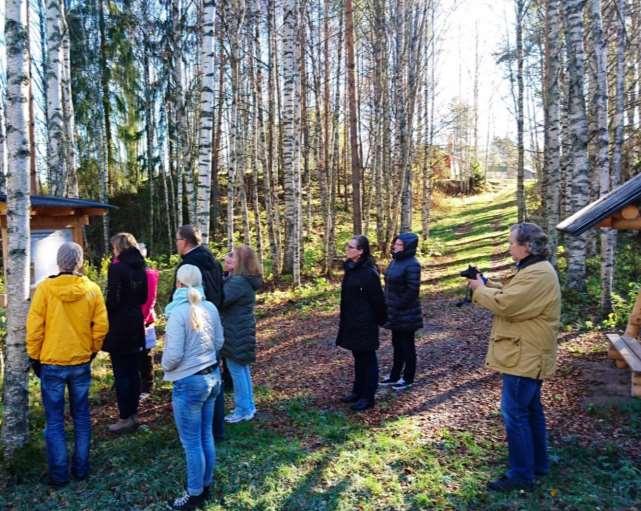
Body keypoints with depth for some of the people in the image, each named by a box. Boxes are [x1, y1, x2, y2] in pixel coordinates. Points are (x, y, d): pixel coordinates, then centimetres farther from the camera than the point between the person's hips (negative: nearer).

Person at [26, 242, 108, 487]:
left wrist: (34, 356, 5)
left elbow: (34, 327, -8)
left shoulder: (45, 288, -11)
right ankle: (81, 468, 23)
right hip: (81, 362, 2)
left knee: (54, 420, 9)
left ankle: (59, 473, 16)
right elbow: (101, 326, -4)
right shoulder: (92, 289, -6)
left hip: (52, 363, -2)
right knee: (81, 416, 15)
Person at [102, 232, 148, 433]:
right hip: (136, 323, 7)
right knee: (133, 370, 13)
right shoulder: (140, 267, 7)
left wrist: (105, 319, -1)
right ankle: (133, 413, 22)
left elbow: (113, 299, -15)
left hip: (119, 326, -7)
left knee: (121, 373, 0)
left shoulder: (117, 267, -14)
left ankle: (125, 418, 7)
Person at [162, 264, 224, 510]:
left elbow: (174, 354, -19)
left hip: (189, 382, -7)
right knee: (206, 436, 20)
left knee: (192, 443, 9)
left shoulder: (178, 312, -19)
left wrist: (165, 366, 2)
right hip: (212, 376, 7)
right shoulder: (211, 308, 1)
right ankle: (206, 486, 34)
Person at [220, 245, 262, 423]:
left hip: (236, 333, -10)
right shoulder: (244, 280, 11)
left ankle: (243, 410, 12)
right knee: (243, 369, 18)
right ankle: (248, 406, 29)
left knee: (237, 371, 1)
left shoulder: (238, 282, -22)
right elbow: (225, 296, 10)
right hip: (241, 331, 10)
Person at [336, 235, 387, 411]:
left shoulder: (368, 272, -20)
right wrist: (345, 320, 15)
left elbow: (377, 299, -15)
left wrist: (380, 319, -6)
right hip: (351, 322, 8)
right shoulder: (350, 268, 6)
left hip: (365, 323, -8)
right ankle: (358, 391, 31)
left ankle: (368, 397, 15)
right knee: (358, 358, 18)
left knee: (367, 359, 4)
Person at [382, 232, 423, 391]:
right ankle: (395, 375, 31)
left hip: (406, 313, -9)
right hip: (394, 312, 9)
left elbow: (413, 290, -22)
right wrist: (388, 304, 10)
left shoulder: (412, 264, -20)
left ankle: (408, 378, 22)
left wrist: (399, 306, -16)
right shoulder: (395, 260, 7)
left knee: (407, 344, 6)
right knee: (397, 343, 18)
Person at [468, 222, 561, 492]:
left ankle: (521, 475, 7)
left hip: (524, 356, -11)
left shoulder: (538, 274, -23)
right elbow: (513, 296, 19)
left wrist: (479, 290, -11)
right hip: (527, 354, 11)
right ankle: (537, 463, 33)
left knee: (514, 414, -4)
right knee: (530, 409, 20)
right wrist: (488, 284, 5)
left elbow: (506, 305, -26)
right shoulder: (535, 269, 14)